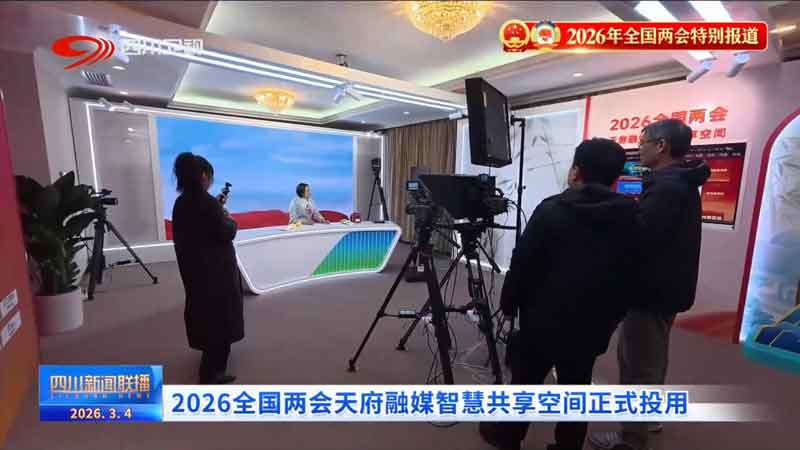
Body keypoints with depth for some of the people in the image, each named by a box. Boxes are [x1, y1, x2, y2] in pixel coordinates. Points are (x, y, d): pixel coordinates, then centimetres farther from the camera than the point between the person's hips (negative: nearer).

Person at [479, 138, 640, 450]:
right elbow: (634, 272, 4)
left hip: (544, 318, -3)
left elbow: (523, 263, -12)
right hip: (593, 324, 3)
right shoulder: (632, 216, -2)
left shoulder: (551, 209, -13)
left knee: (525, 380, 13)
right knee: (576, 387, 17)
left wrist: (509, 302, 1)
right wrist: (613, 315, 15)